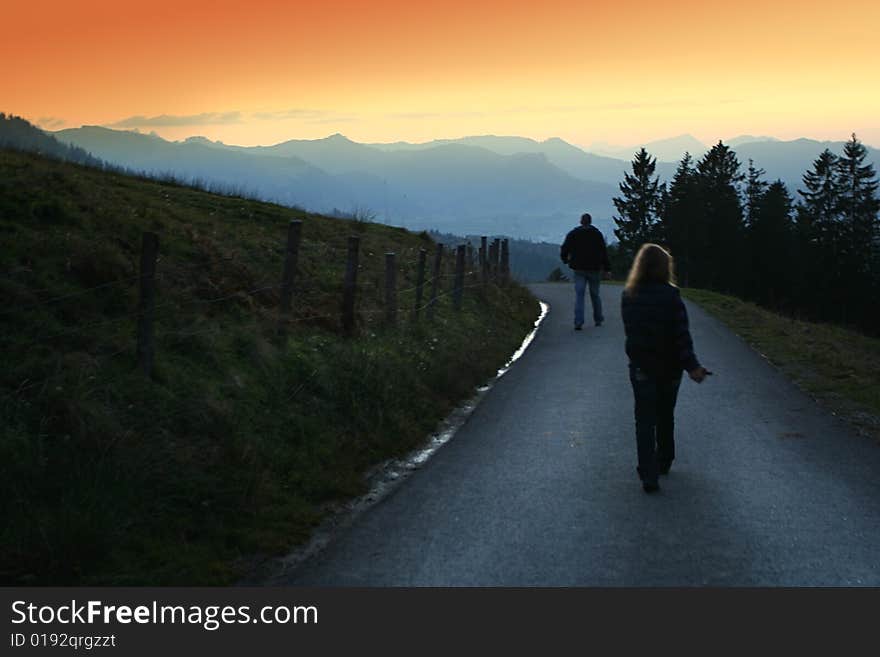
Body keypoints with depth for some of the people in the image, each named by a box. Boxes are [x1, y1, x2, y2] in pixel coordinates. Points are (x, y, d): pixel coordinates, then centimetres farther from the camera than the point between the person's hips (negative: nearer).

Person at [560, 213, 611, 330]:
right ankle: (598, 319, 23)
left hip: (579, 269, 0)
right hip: (595, 269, 0)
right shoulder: (597, 233, 3)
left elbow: (564, 250, 0)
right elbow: (604, 252, 0)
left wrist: (565, 260, 20)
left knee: (579, 295, -5)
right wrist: (607, 269, 2)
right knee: (595, 294, 13)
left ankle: (578, 322, -17)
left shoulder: (573, 233, 3)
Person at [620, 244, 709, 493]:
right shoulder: (671, 296, -15)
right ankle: (664, 462, 35)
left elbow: (630, 330, 5)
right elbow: (682, 335, -16)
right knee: (666, 417, 20)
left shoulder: (628, 296, -5)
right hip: (669, 367, -1)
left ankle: (649, 475, -8)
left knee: (645, 421, 2)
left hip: (640, 367, 1)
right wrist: (692, 365, -14)